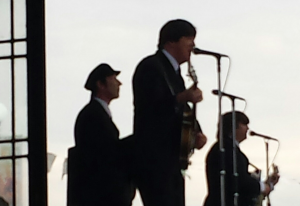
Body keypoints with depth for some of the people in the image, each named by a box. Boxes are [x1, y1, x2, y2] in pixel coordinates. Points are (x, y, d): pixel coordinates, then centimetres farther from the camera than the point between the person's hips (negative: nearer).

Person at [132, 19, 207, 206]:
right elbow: (151, 107, -19)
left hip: (172, 161, 10)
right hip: (153, 160, -10)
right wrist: (182, 98, -30)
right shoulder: (151, 67, -7)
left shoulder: (174, 73, 21)